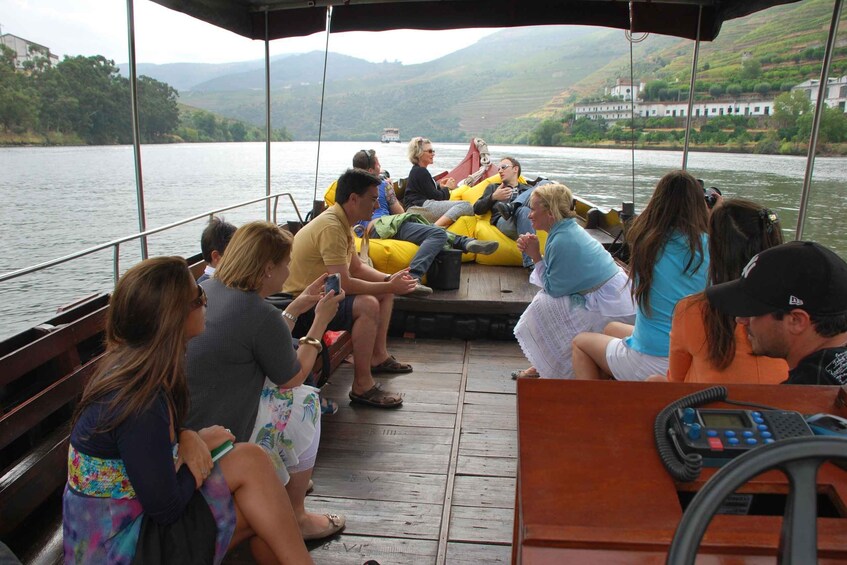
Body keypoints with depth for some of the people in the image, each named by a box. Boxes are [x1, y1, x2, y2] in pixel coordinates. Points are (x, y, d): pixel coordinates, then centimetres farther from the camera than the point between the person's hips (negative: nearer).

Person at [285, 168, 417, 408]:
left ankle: (378, 357, 21)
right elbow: (344, 284, -30)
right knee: (368, 305, -31)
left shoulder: (341, 221, 6)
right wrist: (390, 287, -21)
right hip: (301, 305, -11)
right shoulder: (331, 227, -26)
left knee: (384, 292, 13)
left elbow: (357, 267, 13)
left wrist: (389, 280, -2)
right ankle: (362, 386, -23)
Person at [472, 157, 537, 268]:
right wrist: (493, 197, 4)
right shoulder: (493, 187, 34)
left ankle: (512, 207, -39)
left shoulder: (528, 189, 37)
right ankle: (531, 263, -52)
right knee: (524, 211, -40)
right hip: (503, 221, -2)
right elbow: (477, 209, 20)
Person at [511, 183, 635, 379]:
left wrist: (535, 256, -11)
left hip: (608, 306, -10)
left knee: (544, 306, -9)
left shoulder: (563, 240, -23)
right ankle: (543, 365, 19)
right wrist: (533, 251, -3)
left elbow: (553, 288, -15)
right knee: (545, 300, 13)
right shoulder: (570, 229, 7)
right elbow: (559, 277, 7)